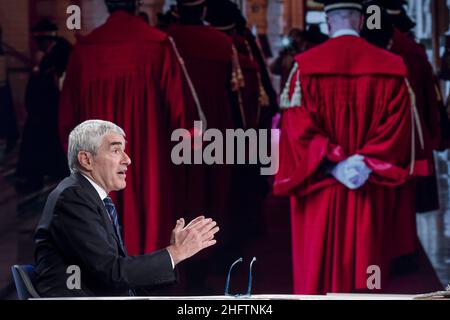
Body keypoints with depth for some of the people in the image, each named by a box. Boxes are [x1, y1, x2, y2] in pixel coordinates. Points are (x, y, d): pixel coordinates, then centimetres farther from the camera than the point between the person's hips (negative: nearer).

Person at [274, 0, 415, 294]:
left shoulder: (305, 65, -5)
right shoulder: (391, 66, -1)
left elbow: (298, 127, -11)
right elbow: (399, 127, -6)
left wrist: (333, 165, -10)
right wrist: (367, 163, -7)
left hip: (320, 189, -1)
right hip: (372, 191, 1)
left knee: (320, 268, 6)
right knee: (365, 269, 9)